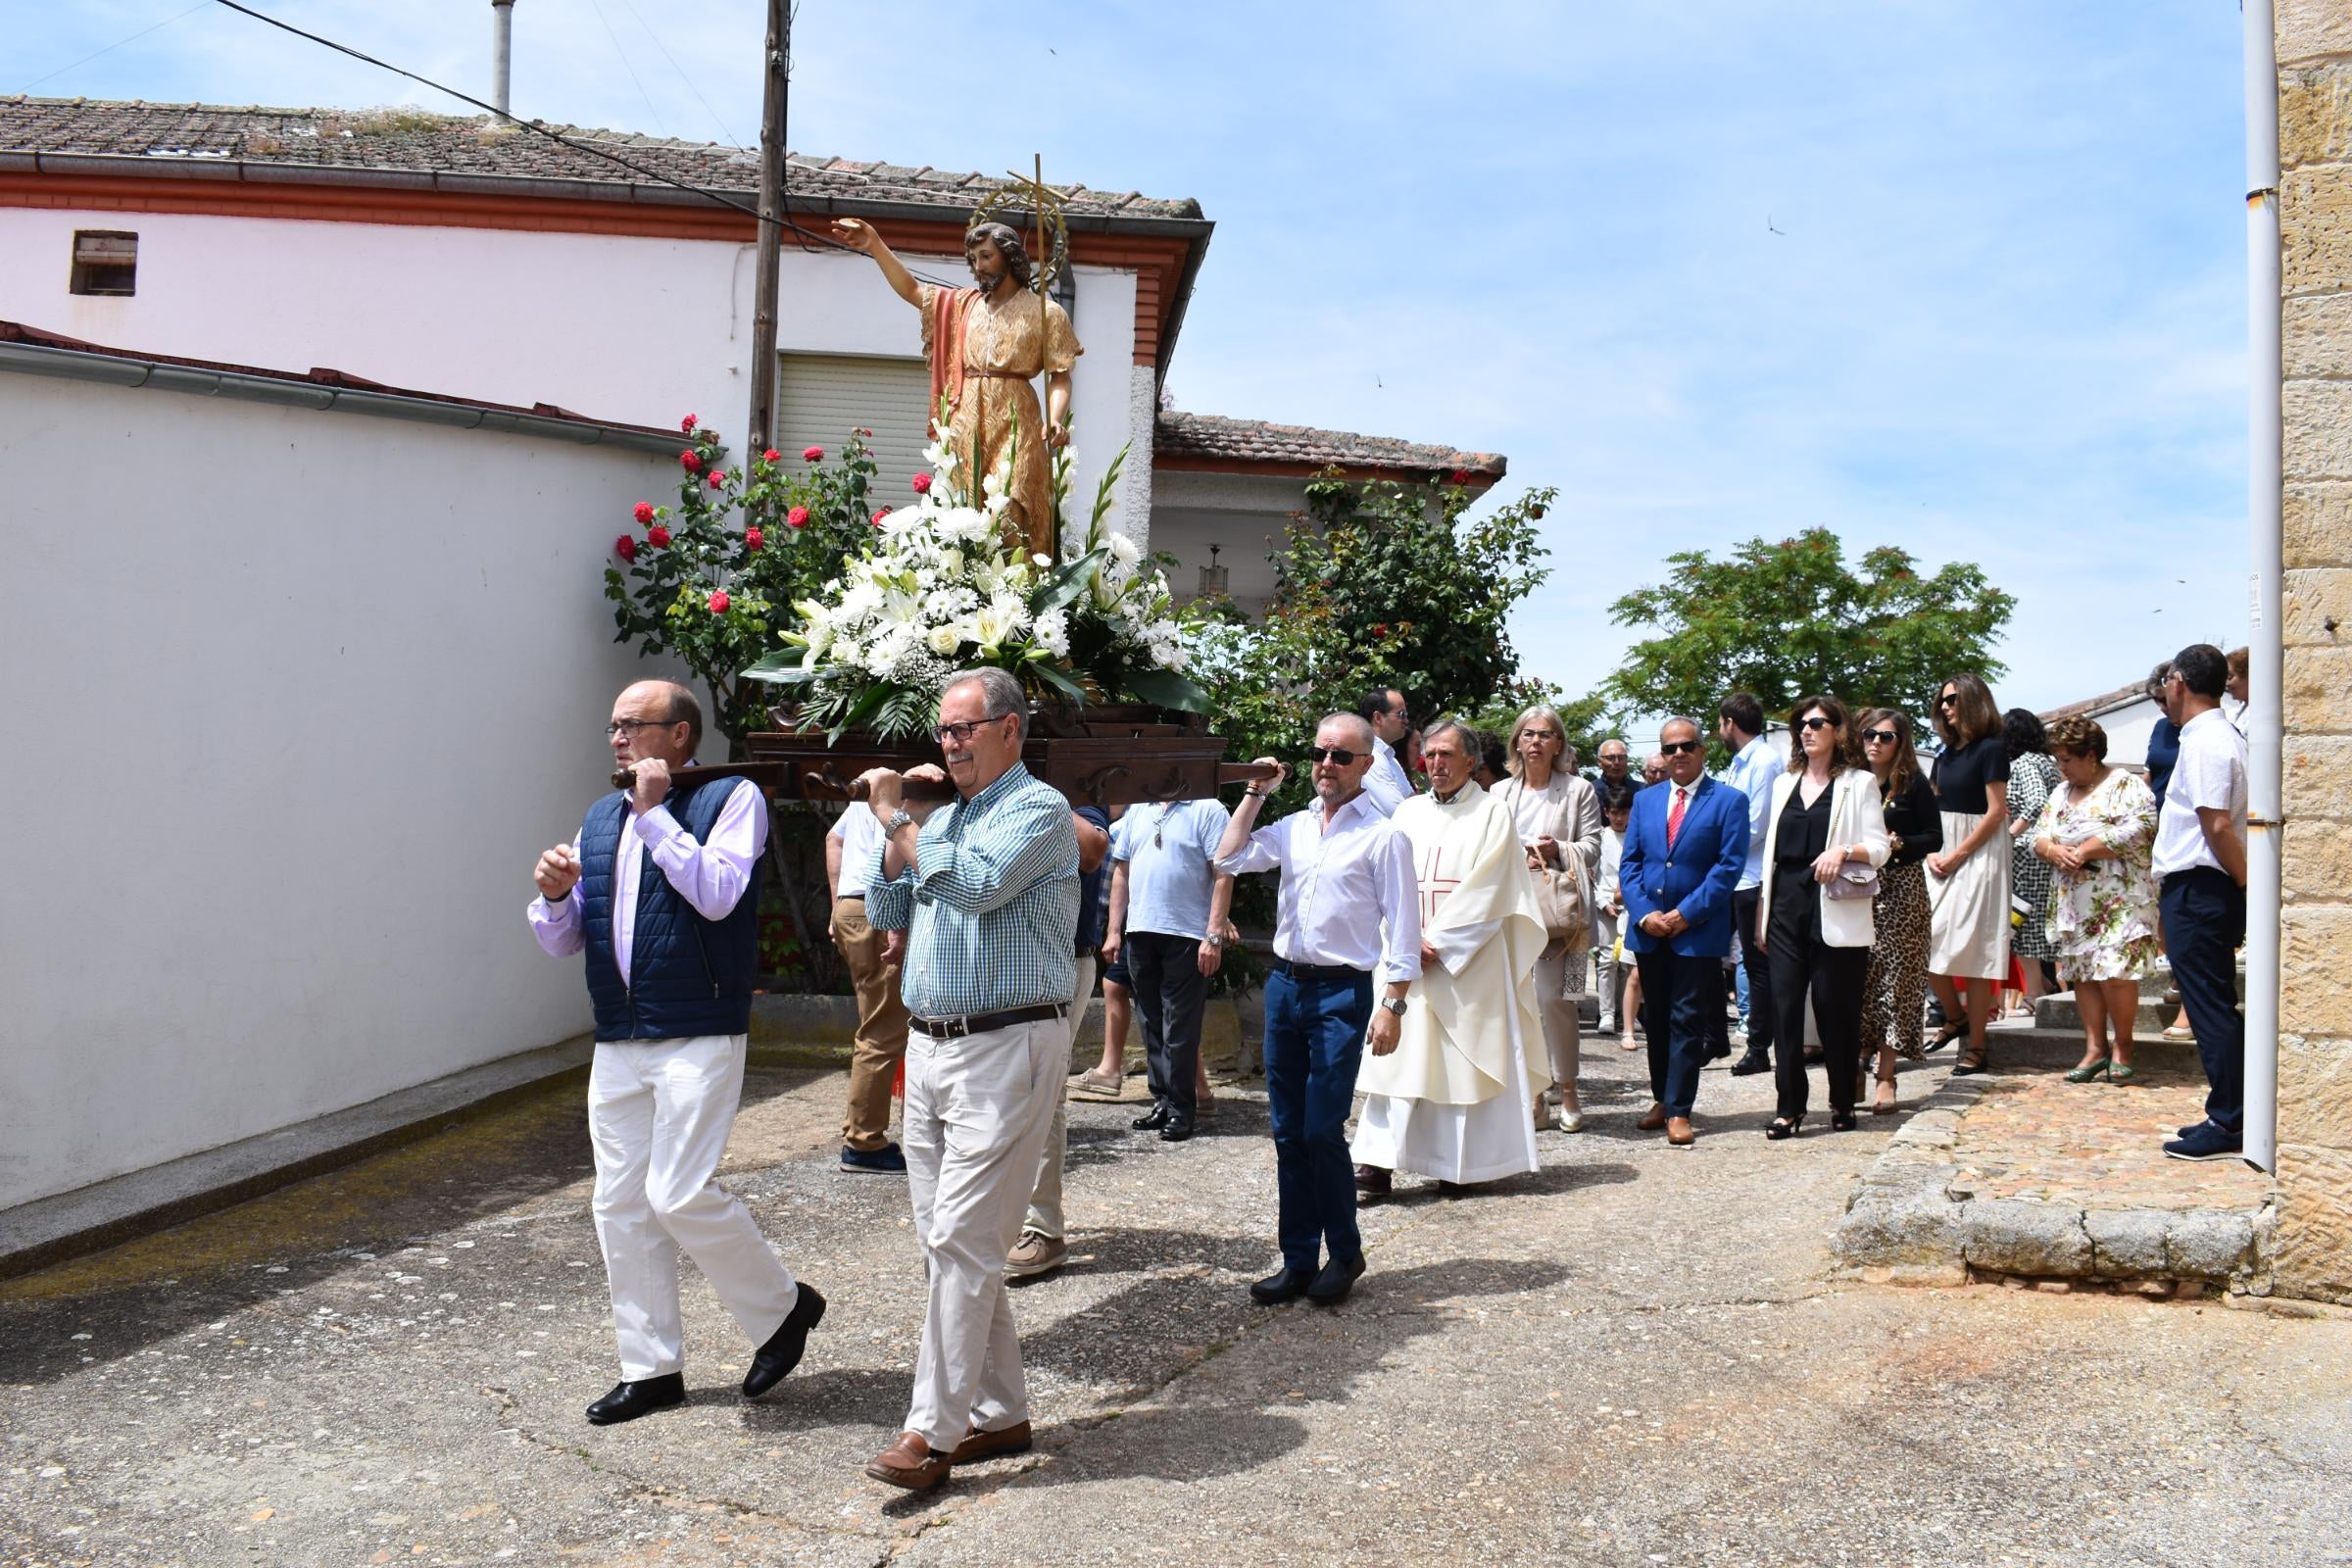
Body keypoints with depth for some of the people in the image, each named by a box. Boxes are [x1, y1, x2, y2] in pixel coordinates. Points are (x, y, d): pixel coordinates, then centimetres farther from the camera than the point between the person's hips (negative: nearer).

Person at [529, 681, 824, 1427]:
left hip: (697, 1037, -7)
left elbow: (717, 894, -20)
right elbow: (561, 940, 15)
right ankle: (652, 1368, 21)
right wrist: (553, 894, -7)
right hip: (616, 1044, 7)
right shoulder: (601, 818, 15)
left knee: (681, 1194, -13)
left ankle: (782, 1307, 12)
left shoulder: (731, 798, -3)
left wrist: (654, 812, -15)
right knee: (621, 1206, 8)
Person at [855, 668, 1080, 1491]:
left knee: (962, 1240, -9)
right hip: (928, 1046, 8)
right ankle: (999, 1411, 20)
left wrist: (897, 817, -13)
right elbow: (884, 915, 14)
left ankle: (934, 1429, -2)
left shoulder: (1038, 809, -7)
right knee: (947, 1240, 10)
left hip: (1005, 1049, -8)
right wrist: (896, 827, 2)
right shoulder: (938, 818, 17)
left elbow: (977, 883, -24)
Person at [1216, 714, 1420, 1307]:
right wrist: (1255, 793, 9)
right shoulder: (1294, 827, 12)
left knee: (1322, 1131, -7)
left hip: (1342, 992, -6)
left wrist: (1393, 1005, -13)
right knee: (1287, 1130, 8)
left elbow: (1402, 927, -7)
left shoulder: (1382, 836, -5)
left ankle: (1344, 1254, 12)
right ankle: (1298, 1259, 18)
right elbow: (1228, 859, 11)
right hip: (1285, 985, 6)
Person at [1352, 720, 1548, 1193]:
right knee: (1397, 1055, -2)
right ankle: (1378, 1160, -3)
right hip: (1406, 958, 3)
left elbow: (1485, 892, -8)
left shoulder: (1493, 815, 0)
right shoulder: (1408, 814, 12)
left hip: (1467, 960, -3)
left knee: (1463, 1059, -1)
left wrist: (1437, 945, -12)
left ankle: (1459, 1164, 6)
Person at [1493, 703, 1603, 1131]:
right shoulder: (1500, 793, 13)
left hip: (1558, 911, -3)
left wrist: (1558, 849, -16)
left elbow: (1592, 848, 2)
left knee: (1555, 997, -9)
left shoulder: (1578, 790, 5)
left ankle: (1567, 1090, 3)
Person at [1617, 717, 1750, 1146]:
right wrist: (1643, 913, -6)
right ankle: (1661, 1099, 24)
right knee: (1656, 1019, 12)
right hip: (1648, 930, 4)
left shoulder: (1729, 801, -2)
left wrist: (1686, 913, -15)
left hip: (1698, 930, -4)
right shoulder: (1645, 800, 12)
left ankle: (1679, 1111, 2)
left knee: (1687, 1022, -2)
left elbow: (1729, 865, -9)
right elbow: (1629, 863, 9)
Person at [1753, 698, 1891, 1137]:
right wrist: (1762, 917, 12)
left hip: (1834, 913, -4)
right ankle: (1788, 1106, 1)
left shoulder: (1859, 783, 4)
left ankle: (1843, 1104, 15)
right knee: (1785, 1006, -3)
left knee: (1836, 1009, 1)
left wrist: (1844, 850, -22)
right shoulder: (1784, 784, 18)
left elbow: (1879, 848, -1)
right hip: (1787, 907, 4)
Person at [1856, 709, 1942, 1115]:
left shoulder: (1913, 784, 1)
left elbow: (1934, 838, -1)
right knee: (1857, 981, 0)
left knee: (1895, 980, -3)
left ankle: (1886, 1076, 0)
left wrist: (1898, 844, -16)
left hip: (1901, 891, -2)